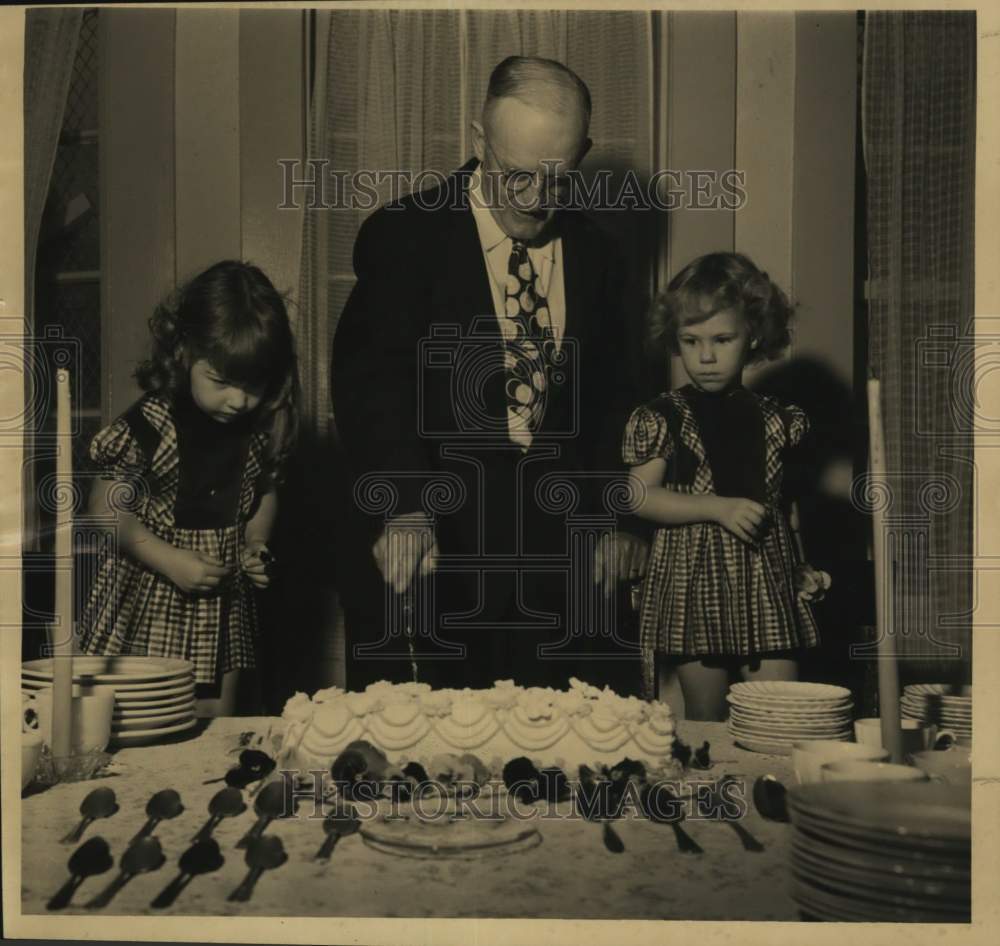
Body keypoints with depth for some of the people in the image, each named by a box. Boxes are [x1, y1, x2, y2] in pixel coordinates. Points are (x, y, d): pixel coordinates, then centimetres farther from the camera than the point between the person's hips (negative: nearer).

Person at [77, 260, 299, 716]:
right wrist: (172, 561, -19)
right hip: (148, 607, -4)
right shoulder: (149, 426, -18)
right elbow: (106, 508, -13)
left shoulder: (263, 428, -4)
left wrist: (255, 545, -2)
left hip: (223, 603, 4)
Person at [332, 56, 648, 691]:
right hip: (432, 556, -3)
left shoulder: (595, 255, 8)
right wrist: (404, 510, -30)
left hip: (554, 558, 4)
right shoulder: (403, 237, -6)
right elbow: (371, 385, -16)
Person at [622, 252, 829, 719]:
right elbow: (639, 496, -9)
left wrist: (803, 567, 10)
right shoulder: (664, 417, -2)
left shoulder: (776, 420, 8)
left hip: (768, 578, 3)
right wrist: (719, 508, -17)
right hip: (694, 579, -2)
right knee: (705, 717, 5)